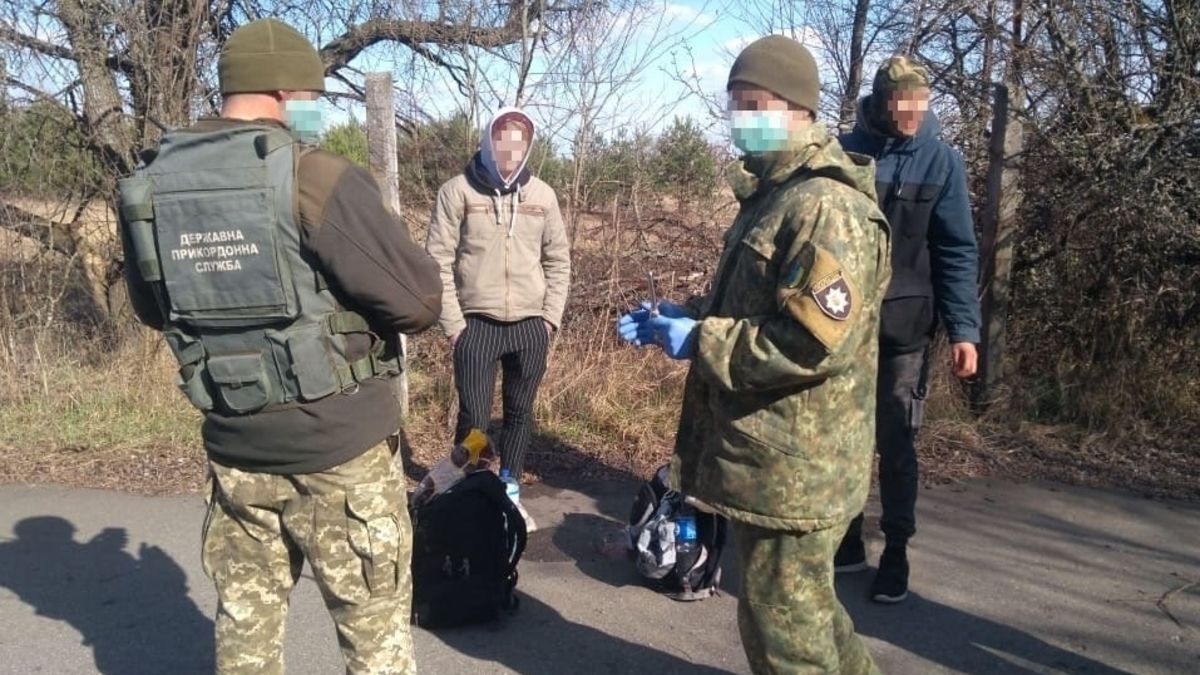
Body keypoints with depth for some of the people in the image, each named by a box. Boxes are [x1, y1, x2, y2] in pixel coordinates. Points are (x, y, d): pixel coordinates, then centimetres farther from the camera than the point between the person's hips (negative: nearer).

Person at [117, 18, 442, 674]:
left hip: (233, 445, 6)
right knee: (374, 622, 10)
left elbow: (151, 310, 15)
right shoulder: (316, 178, -18)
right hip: (340, 445, -5)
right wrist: (368, 300, 4)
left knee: (246, 617, 20)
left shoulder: (152, 182, 1)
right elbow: (420, 299, -16)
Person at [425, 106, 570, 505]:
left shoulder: (542, 194, 6)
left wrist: (550, 318, 4)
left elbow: (559, 261, 12)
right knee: (474, 419, -1)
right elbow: (439, 260, -4)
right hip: (477, 325, -3)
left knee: (520, 414, 11)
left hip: (530, 326, 3)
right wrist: (453, 323, -8)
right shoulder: (458, 191, -3)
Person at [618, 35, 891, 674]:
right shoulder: (773, 194, 14)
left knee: (782, 622, 6)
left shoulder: (826, 207, -20)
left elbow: (816, 342, -28)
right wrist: (678, 315, 7)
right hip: (772, 455, 10)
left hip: (792, 466, -10)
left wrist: (698, 340, -20)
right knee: (803, 603, 25)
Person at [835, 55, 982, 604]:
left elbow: (956, 250, -4)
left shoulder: (941, 160, -3)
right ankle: (847, 539, 27)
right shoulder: (844, 152, -2)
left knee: (895, 444, 4)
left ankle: (895, 552, 20)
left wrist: (964, 328, -12)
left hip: (904, 327, -1)